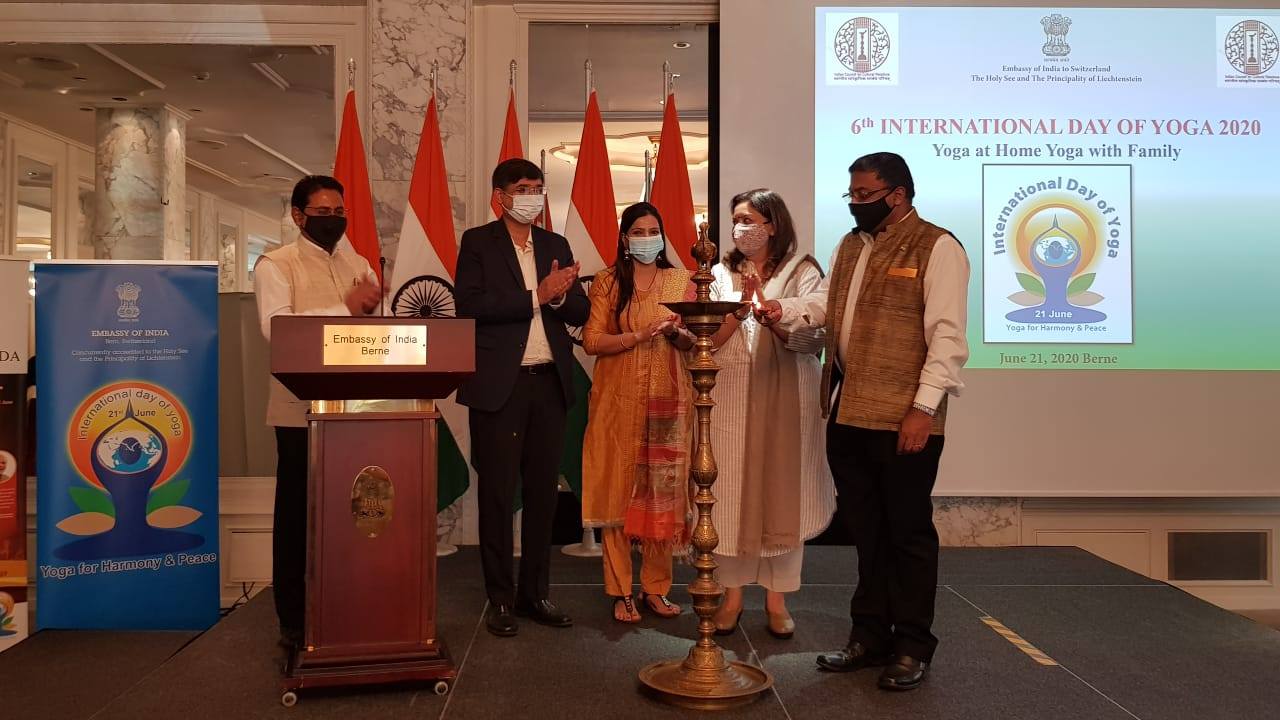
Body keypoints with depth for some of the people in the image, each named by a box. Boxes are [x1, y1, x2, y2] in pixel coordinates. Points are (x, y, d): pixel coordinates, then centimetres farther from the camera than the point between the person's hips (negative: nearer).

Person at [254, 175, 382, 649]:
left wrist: (370, 309, -12)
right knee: (298, 512, 5)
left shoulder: (360, 266, 16)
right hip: (301, 409, -4)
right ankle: (294, 618, 15)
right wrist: (345, 309, -17)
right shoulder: (275, 265, -1)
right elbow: (276, 328, -16)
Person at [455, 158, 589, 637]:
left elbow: (580, 313, 10)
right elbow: (469, 305, -14)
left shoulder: (556, 245, 14)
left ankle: (535, 593, 21)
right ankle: (500, 599, 13)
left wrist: (560, 295, -12)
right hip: (499, 385, -4)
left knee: (542, 494, 9)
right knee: (497, 495, 2)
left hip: (550, 382, 5)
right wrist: (536, 296, -16)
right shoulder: (478, 242, 1)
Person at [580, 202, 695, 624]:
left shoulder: (681, 280, 10)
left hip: (667, 399, 2)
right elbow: (591, 341, -5)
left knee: (663, 490, 3)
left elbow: (693, 343, 8)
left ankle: (656, 587, 13)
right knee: (619, 489, -1)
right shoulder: (607, 282, 4)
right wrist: (640, 335, -16)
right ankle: (620, 591, 8)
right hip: (619, 400, -2)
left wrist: (675, 332, -14)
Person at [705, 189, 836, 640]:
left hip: (784, 399, -2)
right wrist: (740, 309, -13)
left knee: (781, 492, 3)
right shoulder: (722, 274, 11)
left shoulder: (803, 273, 2)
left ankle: (777, 598, 15)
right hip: (730, 398, 2)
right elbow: (705, 340, 2)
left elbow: (810, 337, -8)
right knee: (730, 493, 2)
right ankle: (732, 595, 14)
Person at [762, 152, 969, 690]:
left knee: (907, 532, 5)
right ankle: (870, 635, 27)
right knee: (865, 529, 15)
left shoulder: (937, 247, -8)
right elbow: (825, 302, 16)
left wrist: (924, 408, -18)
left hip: (903, 419, -7)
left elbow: (947, 336, -13)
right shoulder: (850, 246, 16)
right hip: (848, 415, 7)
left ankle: (912, 647, 18)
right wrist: (784, 308, -5)